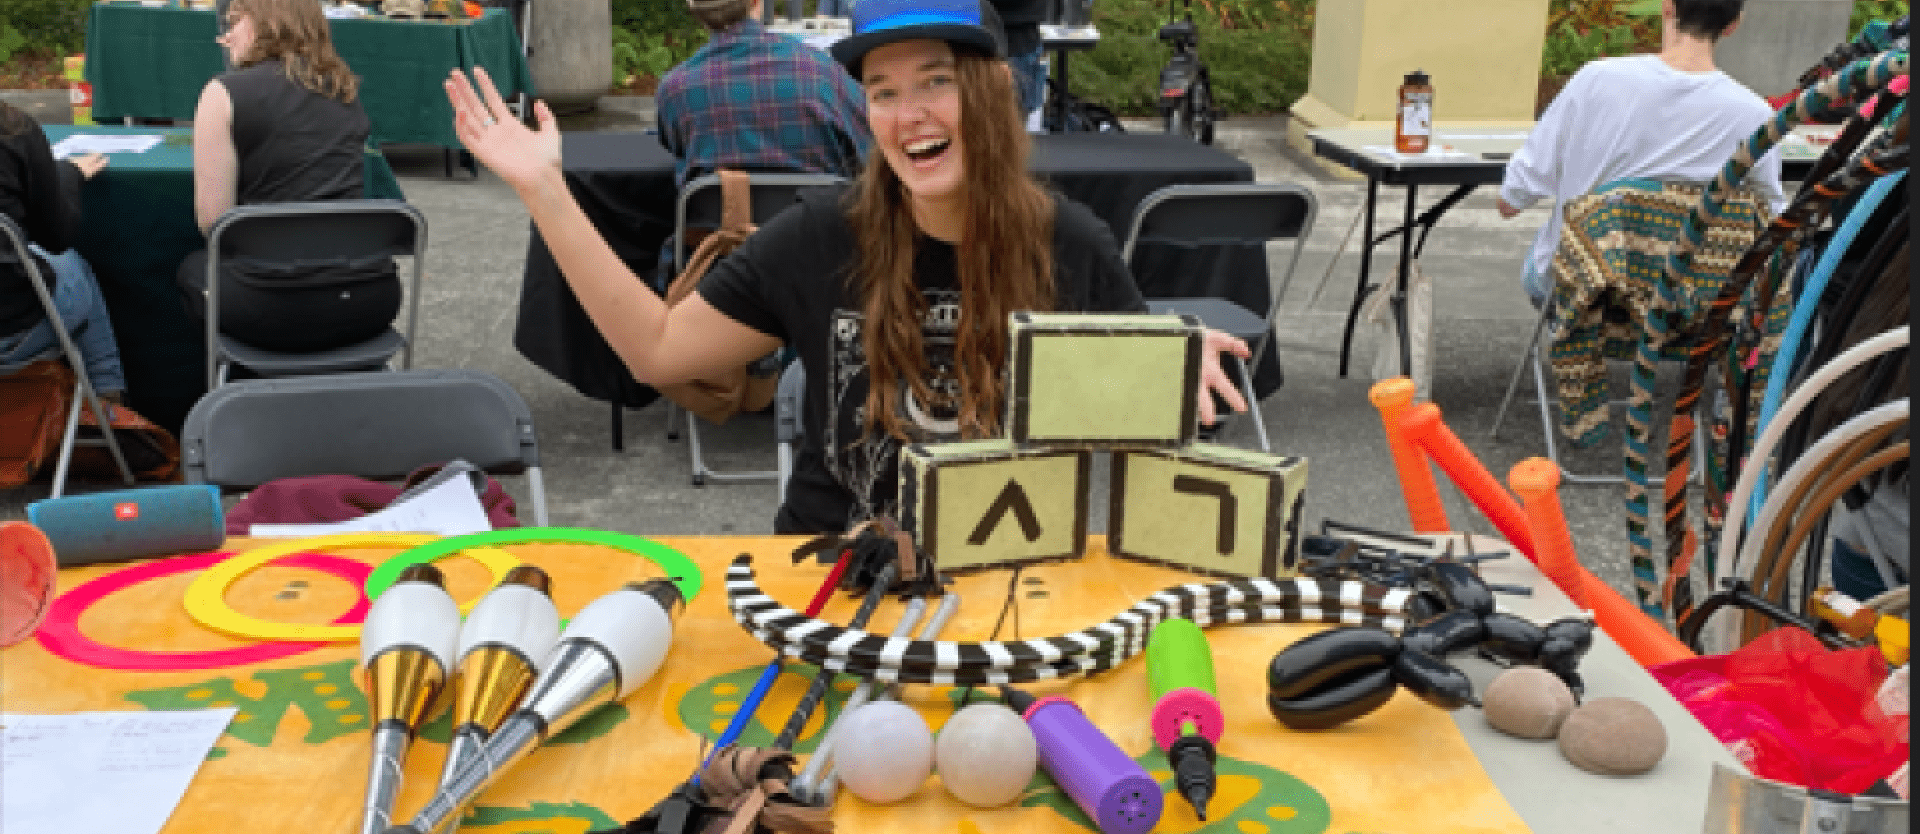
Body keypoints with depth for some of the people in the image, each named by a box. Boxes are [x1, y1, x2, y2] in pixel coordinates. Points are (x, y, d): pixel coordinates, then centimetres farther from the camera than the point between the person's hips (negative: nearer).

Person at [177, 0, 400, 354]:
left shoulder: (226, 91, -2)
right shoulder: (346, 87, 14)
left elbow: (212, 221, -4)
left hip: (279, 305, -5)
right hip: (373, 296, 5)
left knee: (194, 268, 30)